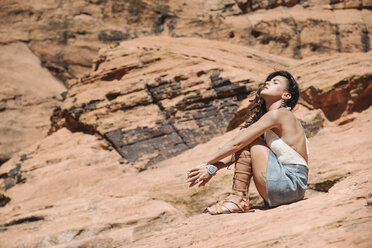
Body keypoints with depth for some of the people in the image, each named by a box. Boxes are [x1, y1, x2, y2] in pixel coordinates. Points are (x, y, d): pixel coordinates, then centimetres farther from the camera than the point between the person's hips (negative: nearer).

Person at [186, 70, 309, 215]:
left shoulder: (279, 114, -10)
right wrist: (214, 167, 2)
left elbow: (237, 143, -13)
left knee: (246, 139, -10)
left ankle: (239, 199, -11)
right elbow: (239, 151, 14)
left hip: (291, 182, -9)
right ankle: (239, 198, 4)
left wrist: (209, 164, -5)